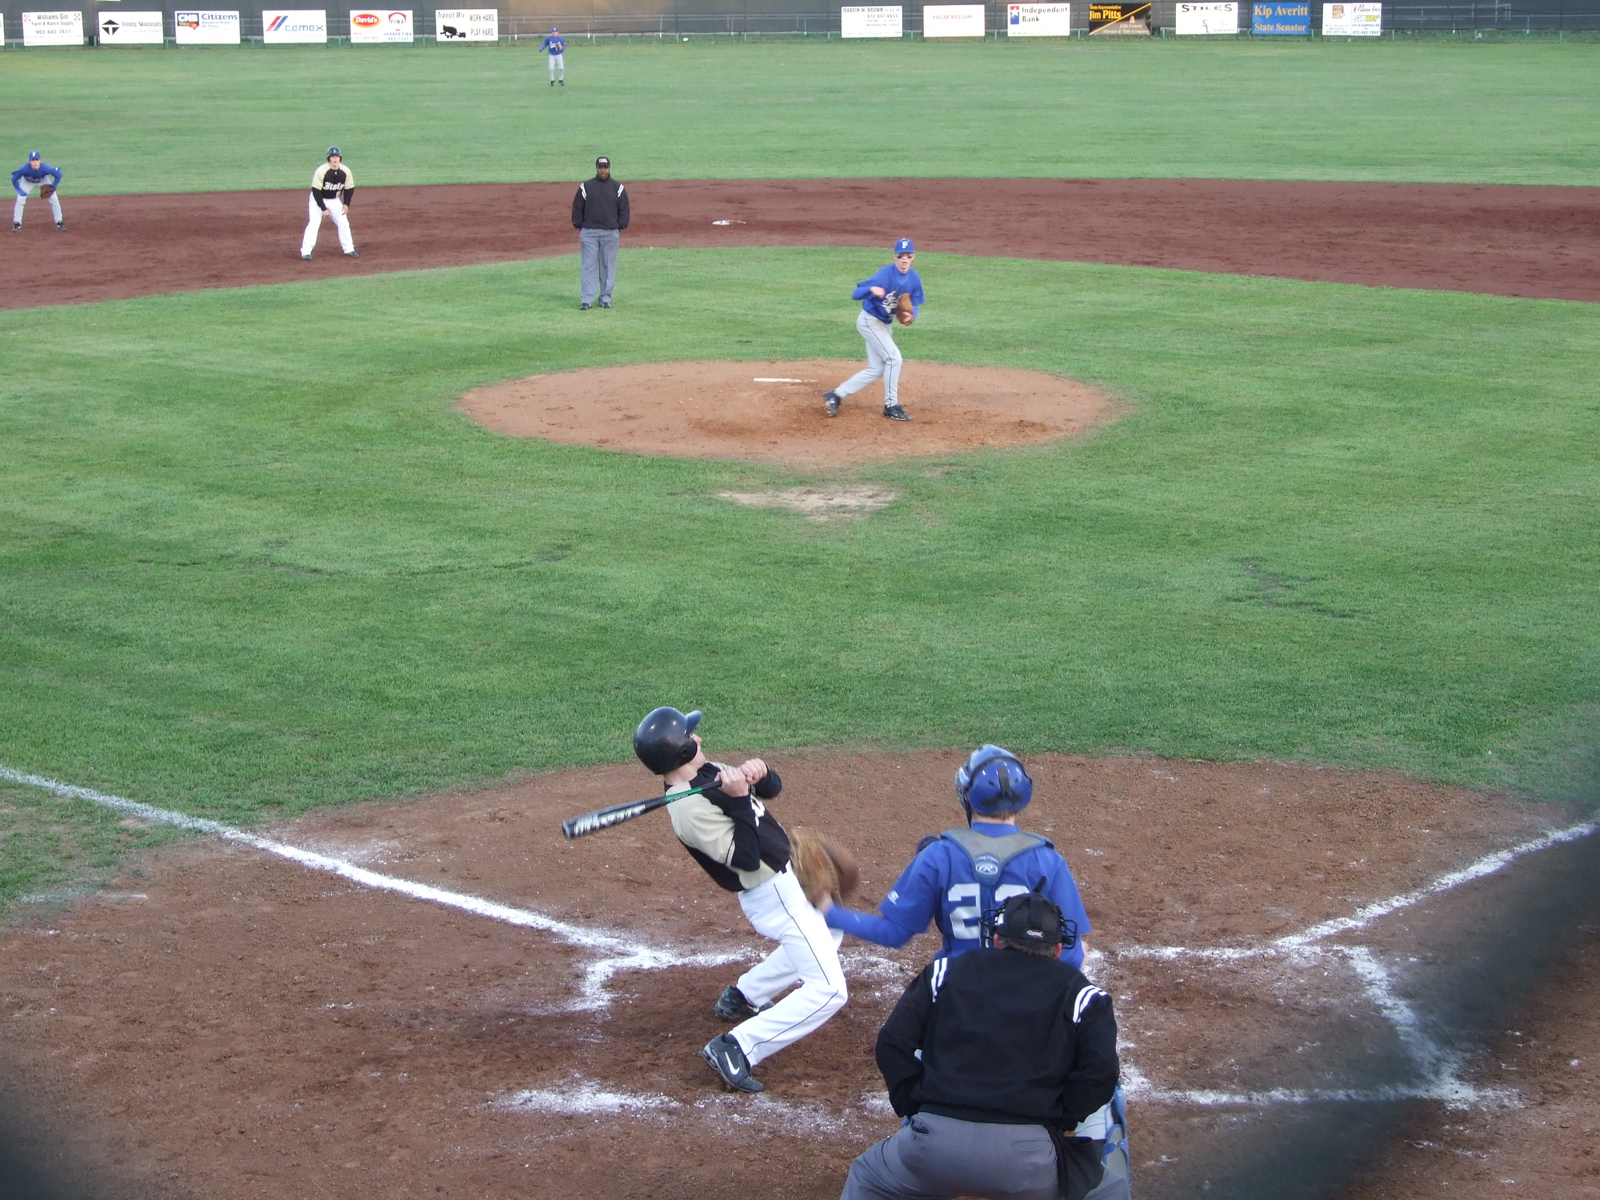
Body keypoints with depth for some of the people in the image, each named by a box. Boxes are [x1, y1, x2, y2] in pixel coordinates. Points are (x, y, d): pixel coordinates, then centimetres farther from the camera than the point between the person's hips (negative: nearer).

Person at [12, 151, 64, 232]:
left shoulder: (45, 168, -38)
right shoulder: (25, 169, -39)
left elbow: (58, 174, -22)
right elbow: (14, 179, -23)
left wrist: (52, 187, -24)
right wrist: (20, 191, -26)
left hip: (43, 181, 0)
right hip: (27, 182, 0)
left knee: (54, 199, -6)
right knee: (20, 200, -12)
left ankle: (59, 222, 8)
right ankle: (17, 224, 0)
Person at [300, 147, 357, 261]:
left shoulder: (345, 172, -15)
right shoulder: (321, 171, -28)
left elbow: (349, 189, 0)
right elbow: (316, 191, -24)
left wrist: (346, 204, -11)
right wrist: (323, 208, -26)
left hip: (335, 200, 5)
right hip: (318, 199, -5)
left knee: (343, 223, 3)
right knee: (314, 223, -17)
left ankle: (348, 249, 18)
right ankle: (306, 251, -15)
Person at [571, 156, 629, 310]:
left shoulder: (617, 188, 5)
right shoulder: (585, 187, 4)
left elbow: (624, 210, 8)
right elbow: (577, 208, 7)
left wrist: (620, 230, 2)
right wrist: (579, 229, 2)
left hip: (611, 233, 1)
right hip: (589, 232, 0)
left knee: (608, 266, 4)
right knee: (589, 266, -3)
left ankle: (605, 298, 12)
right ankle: (587, 300, -3)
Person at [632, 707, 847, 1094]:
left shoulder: (711, 771, 0)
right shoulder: (690, 808, -27)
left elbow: (772, 787, 4)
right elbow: (745, 857, -30)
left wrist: (758, 773, -17)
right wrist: (738, 800, -33)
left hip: (789, 877, 10)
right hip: (774, 897, -10)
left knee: (828, 936, 36)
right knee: (829, 990, -16)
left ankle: (743, 996, 38)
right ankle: (735, 1050, -18)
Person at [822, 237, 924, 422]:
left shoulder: (915, 279, -5)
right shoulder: (885, 274, -25)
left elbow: (915, 304, 5)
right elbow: (855, 295, -30)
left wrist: (912, 315, -19)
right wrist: (872, 289, -52)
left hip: (885, 324, 8)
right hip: (870, 321, -8)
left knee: (876, 369, 9)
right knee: (893, 358, -16)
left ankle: (836, 395, 16)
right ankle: (891, 406, -5)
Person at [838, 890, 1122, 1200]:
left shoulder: (946, 972, 17)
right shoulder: (1078, 992, 13)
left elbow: (893, 1042, 9)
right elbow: (1100, 1072, -1)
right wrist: (1061, 1120, 12)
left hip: (936, 1140, 1)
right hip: (1026, 1154, -1)